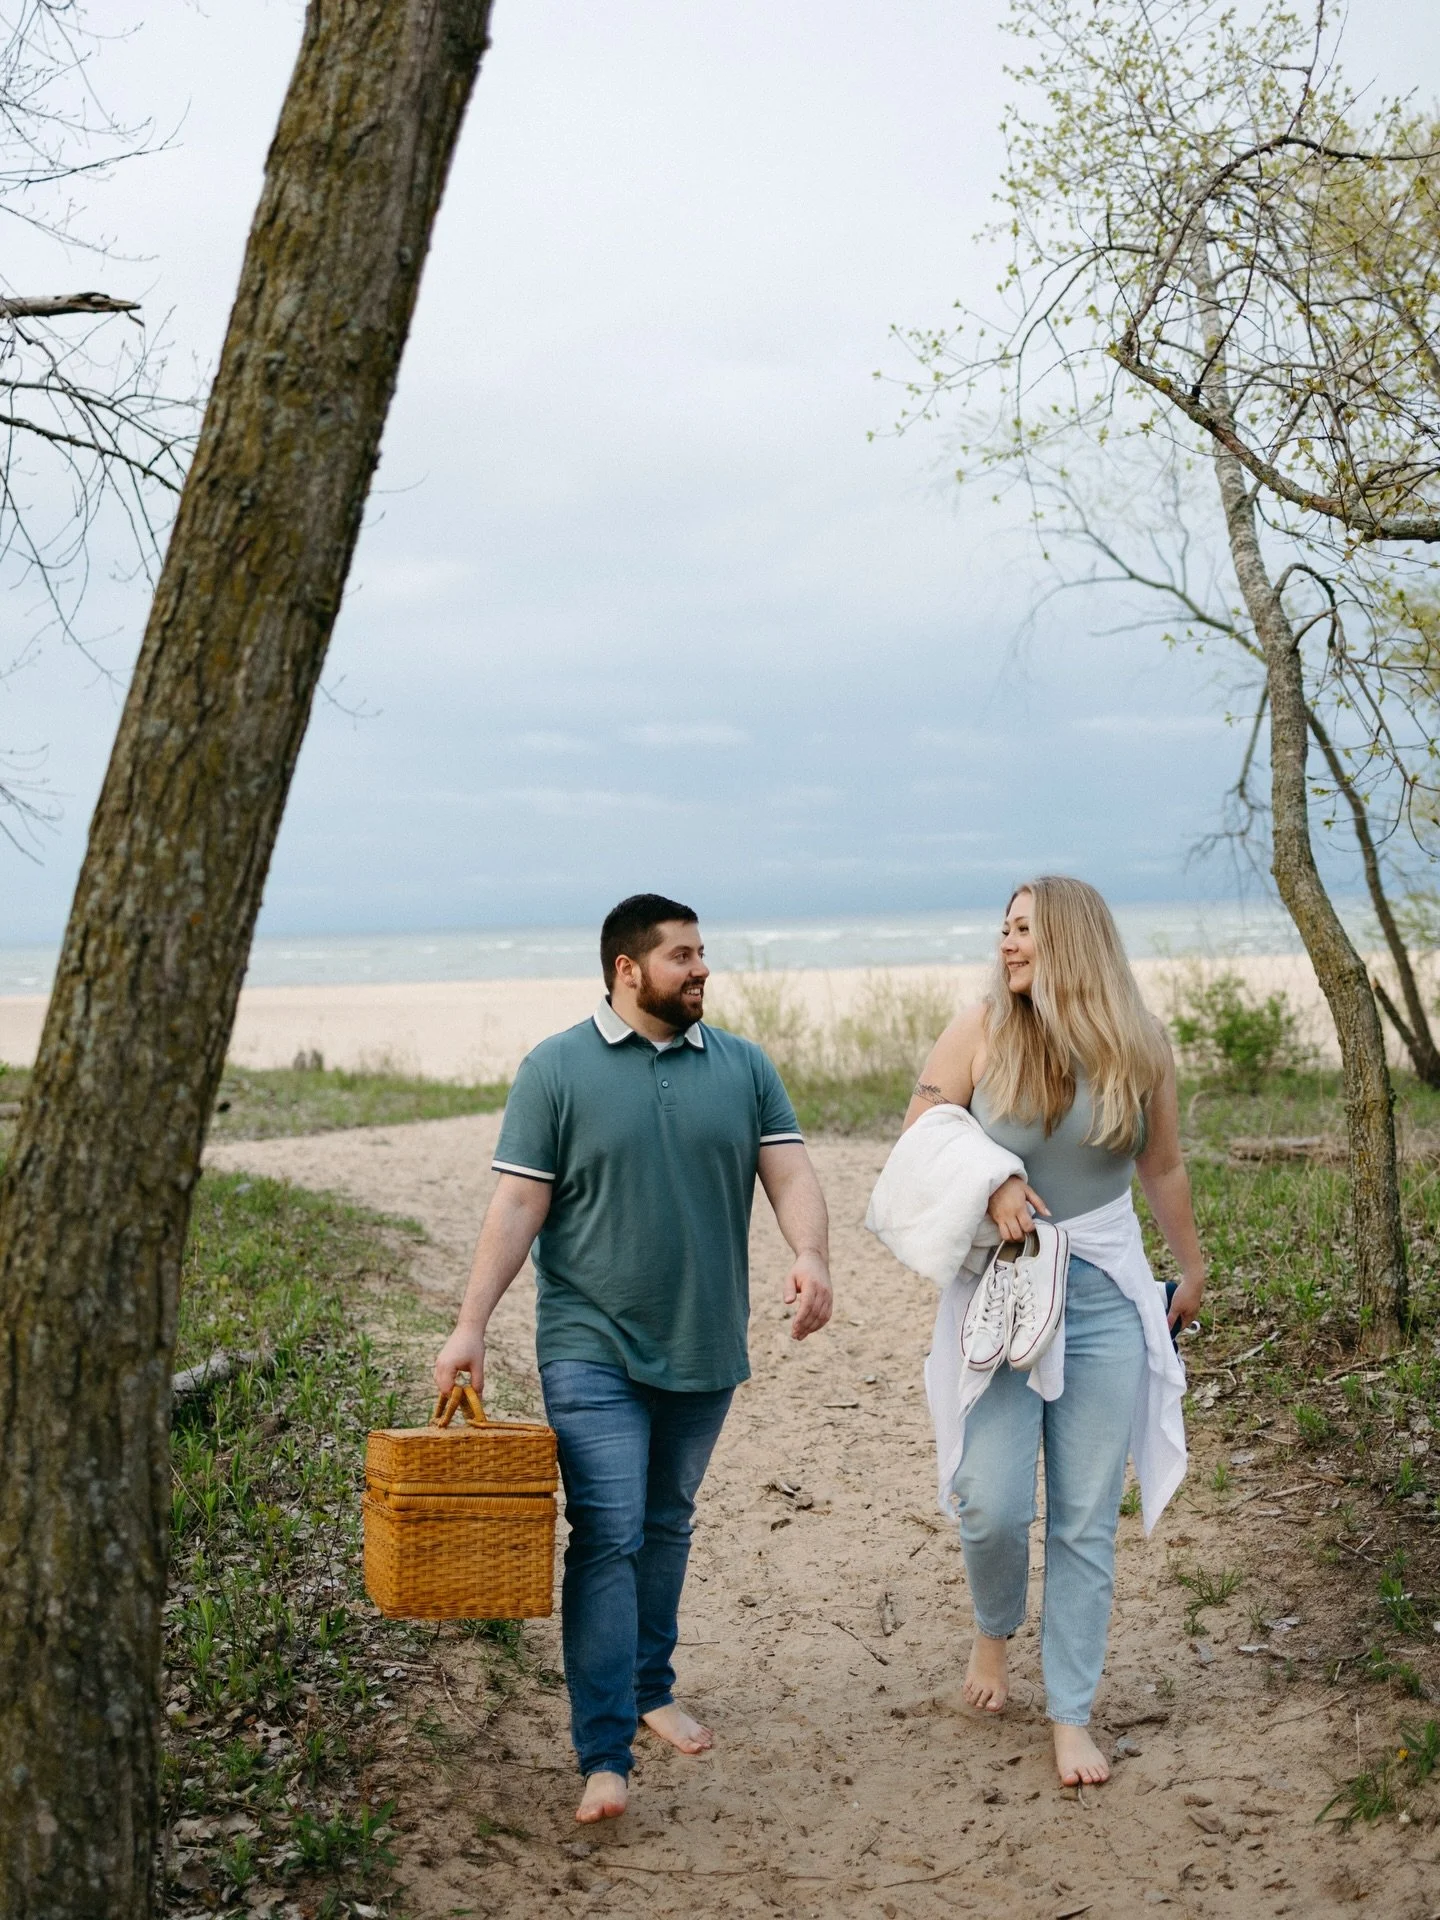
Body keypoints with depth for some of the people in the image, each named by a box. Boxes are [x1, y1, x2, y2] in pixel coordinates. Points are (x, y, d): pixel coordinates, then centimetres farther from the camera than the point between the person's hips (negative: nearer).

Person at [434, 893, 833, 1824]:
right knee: (607, 1536, -9)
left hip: (704, 1347, 4)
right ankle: (604, 1754, -7)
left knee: (667, 1527, 17)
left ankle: (650, 1687, 35)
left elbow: (790, 1172, -1)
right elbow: (519, 1204, -6)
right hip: (593, 1349, -4)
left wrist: (812, 1257, -21)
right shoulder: (557, 1068, -3)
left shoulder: (744, 1066, 6)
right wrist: (471, 1326, -11)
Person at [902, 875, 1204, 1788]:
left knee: (1089, 1520, 4)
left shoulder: (1139, 1047, 0)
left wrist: (1192, 1271, 23)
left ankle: (1072, 1716, 17)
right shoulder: (983, 1030, -4)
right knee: (993, 1502, -8)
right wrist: (991, 1184, -17)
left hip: (1105, 1300, 1)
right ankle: (996, 1628, 26)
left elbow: (1164, 1170, 13)